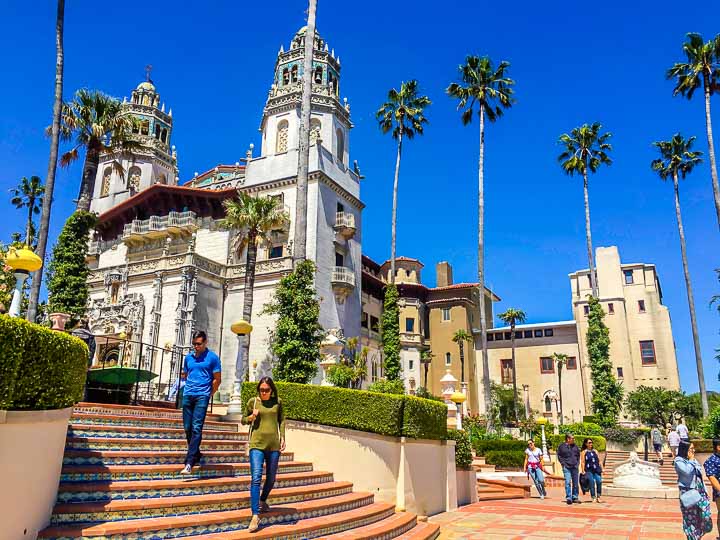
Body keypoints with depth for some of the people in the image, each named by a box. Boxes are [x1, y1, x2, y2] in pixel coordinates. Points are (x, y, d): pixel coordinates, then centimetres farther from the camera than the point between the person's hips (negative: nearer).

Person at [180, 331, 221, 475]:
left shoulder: (212, 357, 0)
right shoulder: (188, 357, 13)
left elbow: (217, 379, 2)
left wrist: (208, 394, 3)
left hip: (202, 396, -5)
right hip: (187, 395, 5)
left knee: (196, 428, -12)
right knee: (187, 428, 8)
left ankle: (189, 462, -15)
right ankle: (196, 455, 26)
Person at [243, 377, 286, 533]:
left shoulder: (277, 402, 4)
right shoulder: (253, 401, 1)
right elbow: (243, 419, 12)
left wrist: (282, 437, 4)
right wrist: (251, 417, -8)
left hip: (273, 444, 2)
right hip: (257, 444, -2)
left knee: (271, 478, 14)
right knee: (256, 478, -12)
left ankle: (263, 500, 42)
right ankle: (255, 516, -10)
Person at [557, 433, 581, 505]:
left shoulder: (575, 446, 10)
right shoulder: (561, 446, -1)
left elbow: (578, 455, 20)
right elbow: (559, 456, 4)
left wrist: (577, 463, 9)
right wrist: (563, 463, -5)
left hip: (575, 467, 4)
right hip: (566, 467, -4)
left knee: (575, 483, 9)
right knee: (568, 482, -12)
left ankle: (575, 498, 20)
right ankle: (568, 498, -9)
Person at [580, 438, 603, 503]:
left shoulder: (595, 451, 20)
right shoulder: (584, 452, 7)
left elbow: (599, 461, 19)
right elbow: (582, 462, 1)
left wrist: (602, 469, 11)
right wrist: (583, 471, -7)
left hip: (597, 470, 3)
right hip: (589, 470, -3)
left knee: (599, 481, -13)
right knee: (592, 482, -11)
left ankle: (598, 497, -2)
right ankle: (593, 498, -4)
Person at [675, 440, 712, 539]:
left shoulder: (693, 460, 13)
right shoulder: (678, 461, -9)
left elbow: (699, 476, 18)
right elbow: (687, 471, -25)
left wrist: (704, 491, 16)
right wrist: (691, 460, -12)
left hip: (700, 492, 7)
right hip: (689, 493, -7)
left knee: (706, 516, 4)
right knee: (691, 518, 1)